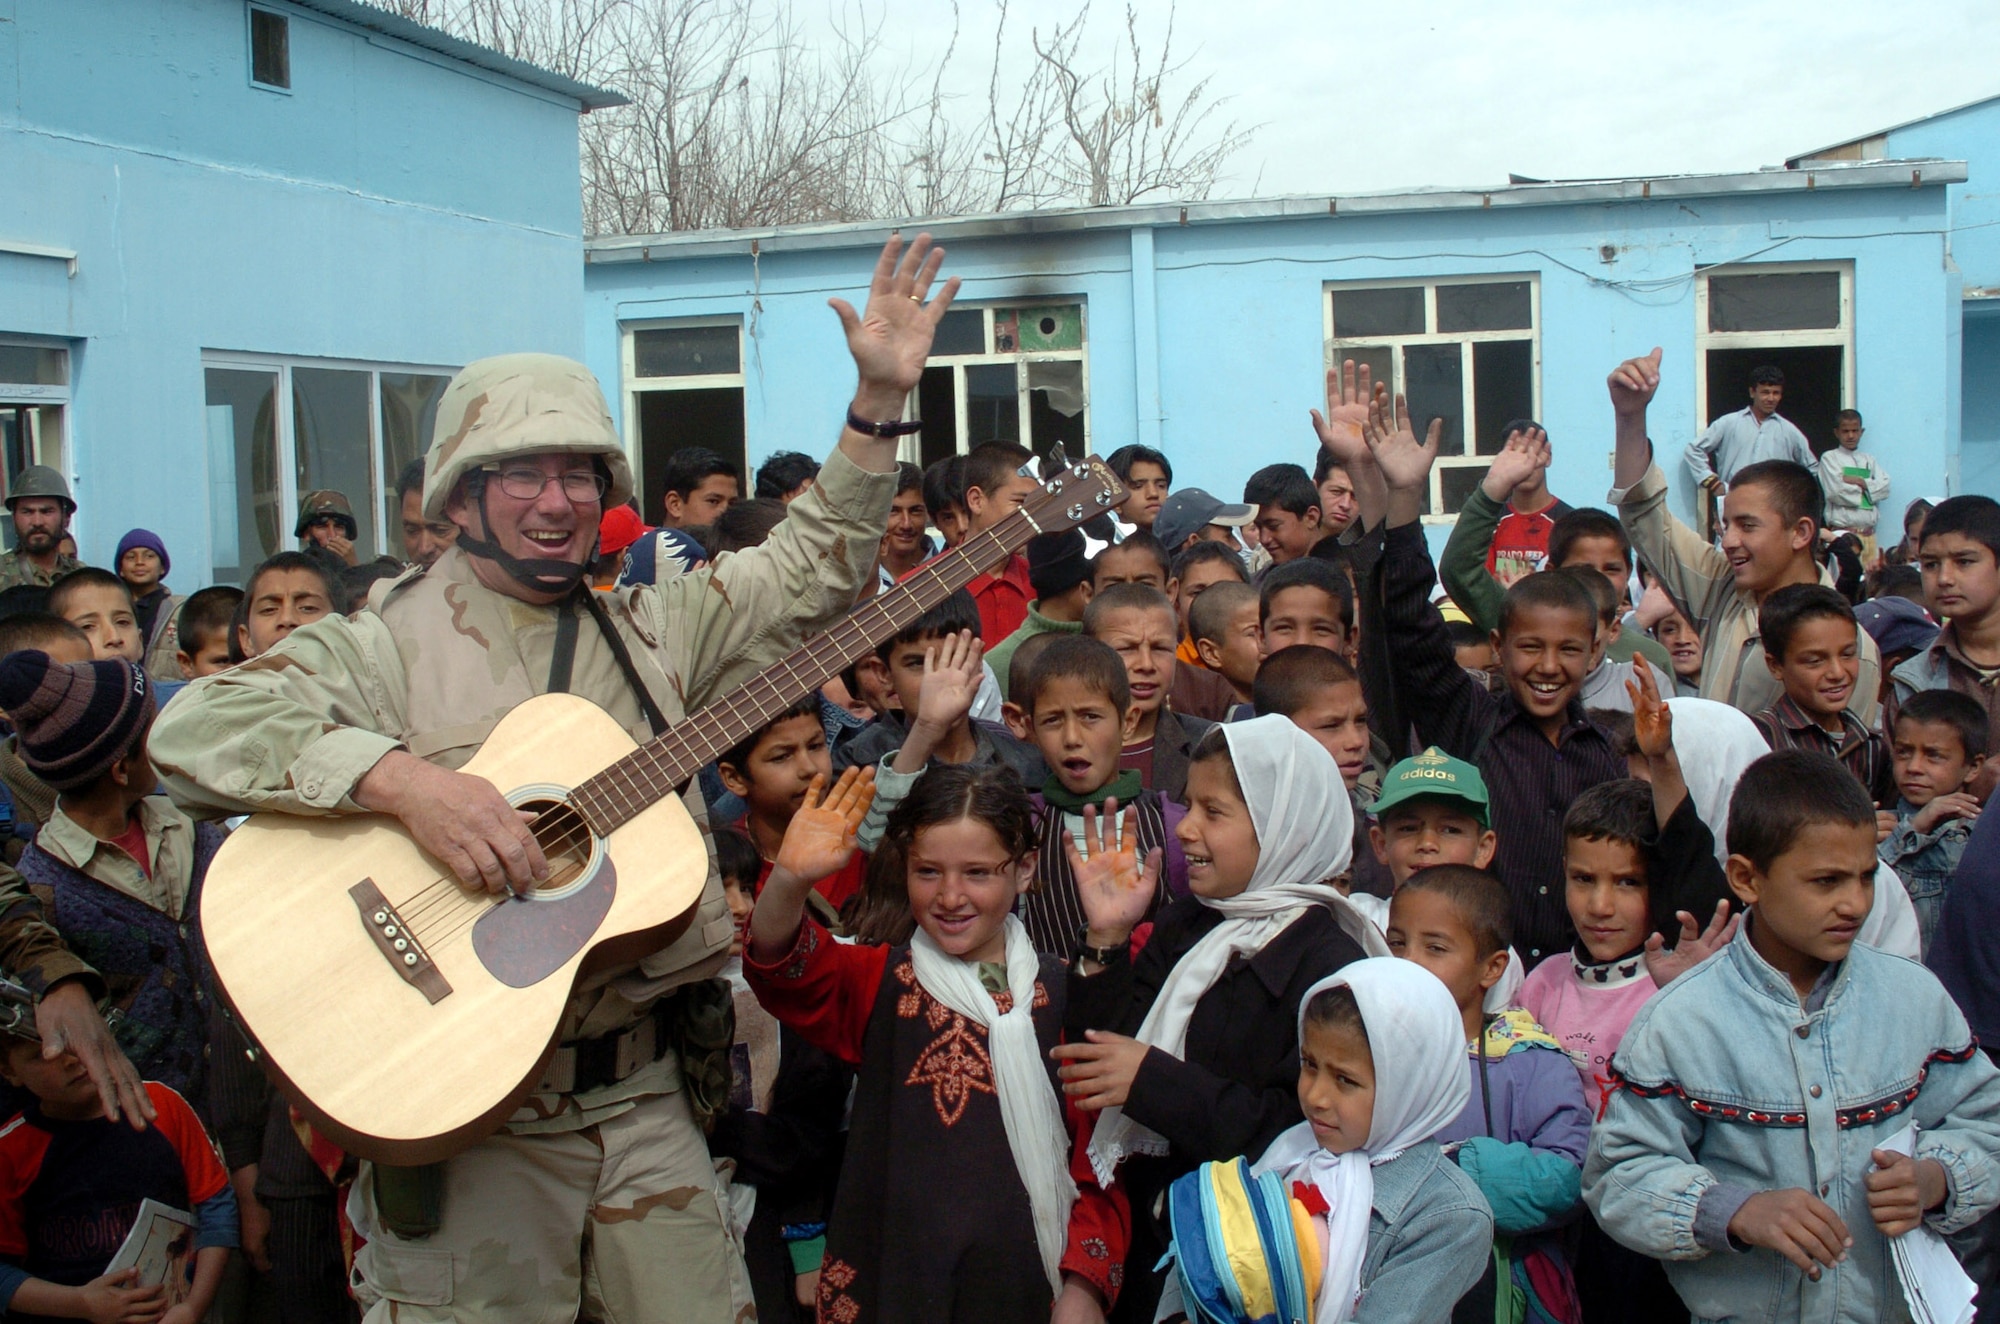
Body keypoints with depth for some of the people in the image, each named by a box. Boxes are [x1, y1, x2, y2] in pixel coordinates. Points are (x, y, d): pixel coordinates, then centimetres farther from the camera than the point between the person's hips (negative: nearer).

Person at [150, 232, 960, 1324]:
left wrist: (880, 400, 3)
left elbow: (807, 572, 12)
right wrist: (403, 780, -31)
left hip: (642, 1096, 5)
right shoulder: (389, 642, -6)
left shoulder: (651, 628, 12)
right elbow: (193, 728, -19)